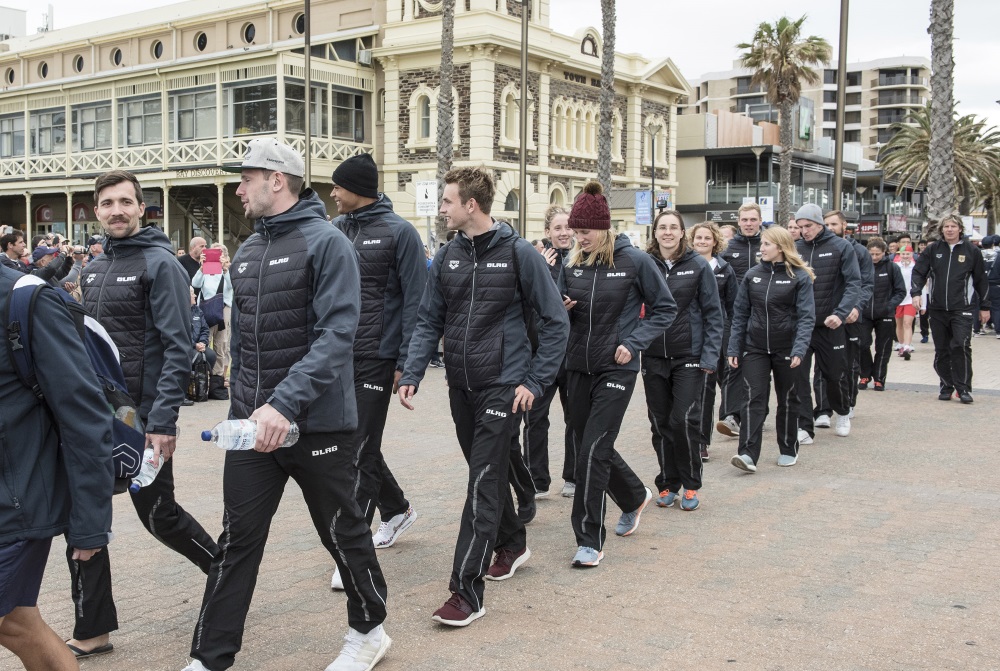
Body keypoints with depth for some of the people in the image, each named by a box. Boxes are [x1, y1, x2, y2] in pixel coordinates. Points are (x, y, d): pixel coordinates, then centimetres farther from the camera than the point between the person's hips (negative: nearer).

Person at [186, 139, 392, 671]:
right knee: (237, 541, 7)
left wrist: (286, 403, -29)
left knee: (342, 532, 10)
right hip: (253, 424, 6)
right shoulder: (246, 253, 11)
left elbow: (337, 335, -21)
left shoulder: (326, 242, -11)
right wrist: (242, 406, 15)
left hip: (318, 423, -6)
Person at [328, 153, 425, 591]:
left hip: (376, 358, -6)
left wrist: (406, 362, -13)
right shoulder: (335, 229, 9)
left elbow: (414, 300, -9)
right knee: (351, 441, 16)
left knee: (360, 451, -6)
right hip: (338, 356, 7)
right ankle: (396, 510, 38)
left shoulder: (399, 232, -8)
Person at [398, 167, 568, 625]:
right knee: (487, 470, 17)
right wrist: (412, 375, -4)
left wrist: (536, 381, -10)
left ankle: (467, 590, -5)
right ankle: (511, 543, 40)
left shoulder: (518, 253, -8)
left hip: (503, 385, -5)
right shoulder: (446, 257, 6)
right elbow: (428, 322, 8)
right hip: (460, 386, 6)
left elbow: (554, 322, -5)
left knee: (483, 483, -8)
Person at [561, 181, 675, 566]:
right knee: (593, 446, 14)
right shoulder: (572, 263, 4)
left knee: (593, 451, -11)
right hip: (578, 367, 6)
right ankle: (635, 497, 42)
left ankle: (590, 540, 0)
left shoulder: (635, 261, -9)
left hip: (616, 370, -5)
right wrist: (562, 308, -7)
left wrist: (633, 343, -12)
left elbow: (665, 309, -1)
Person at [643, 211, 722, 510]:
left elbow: (713, 313, -1)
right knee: (660, 422, 7)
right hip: (653, 357, 2)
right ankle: (668, 484, 21)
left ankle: (690, 485, 10)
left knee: (684, 419, -7)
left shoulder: (698, 265, -2)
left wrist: (710, 356, -8)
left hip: (689, 356, -2)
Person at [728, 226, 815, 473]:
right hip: (755, 348, 2)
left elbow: (806, 316, -11)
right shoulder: (752, 275, 4)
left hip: (786, 349, -2)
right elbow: (740, 314, 7)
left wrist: (799, 349, -22)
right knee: (754, 399, -8)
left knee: (788, 400, 11)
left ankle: (788, 450, 26)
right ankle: (748, 454, -13)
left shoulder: (800, 277, -6)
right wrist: (734, 349, 2)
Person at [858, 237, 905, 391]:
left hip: (885, 316, -1)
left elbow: (901, 291, 0)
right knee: (862, 345, -6)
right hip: (864, 314, 1)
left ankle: (879, 378, 20)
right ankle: (865, 375, 14)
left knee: (883, 348, 7)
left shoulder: (892, 267, -5)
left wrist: (890, 306, -13)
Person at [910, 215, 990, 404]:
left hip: (961, 309, -2)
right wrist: (916, 293, -10)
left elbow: (981, 280, 8)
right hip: (937, 309, 3)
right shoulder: (933, 249, 6)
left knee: (961, 347, -13)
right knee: (941, 350, 7)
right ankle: (946, 386, 18)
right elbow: (919, 272, 7)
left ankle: (963, 388, -4)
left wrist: (985, 307, 10)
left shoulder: (971, 251, 2)